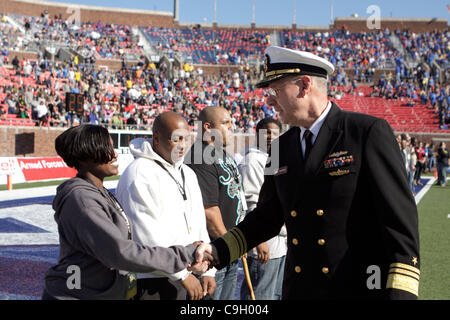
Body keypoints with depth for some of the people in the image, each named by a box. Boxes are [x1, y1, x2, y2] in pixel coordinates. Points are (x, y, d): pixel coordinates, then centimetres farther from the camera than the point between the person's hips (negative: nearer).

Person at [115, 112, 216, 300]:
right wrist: (183, 274, -17)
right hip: (151, 283, -7)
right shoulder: (138, 174, -12)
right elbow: (147, 236, -18)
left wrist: (208, 270, 9)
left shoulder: (187, 173, 15)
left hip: (187, 277, 8)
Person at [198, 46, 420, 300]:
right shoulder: (281, 147, 8)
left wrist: (401, 291, -21)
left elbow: (400, 215, -14)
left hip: (362, 289, -5)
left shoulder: (369, 132, -11)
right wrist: (218, 251, 4)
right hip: (299, 290, 6)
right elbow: (267, 217, 15)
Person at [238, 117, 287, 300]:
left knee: (277, 295, 15)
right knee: (260, 295, -6)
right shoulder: (253, 161, -10)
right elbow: (250, 203, -17)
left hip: (281, 244, 9)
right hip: (264, 245, -9)